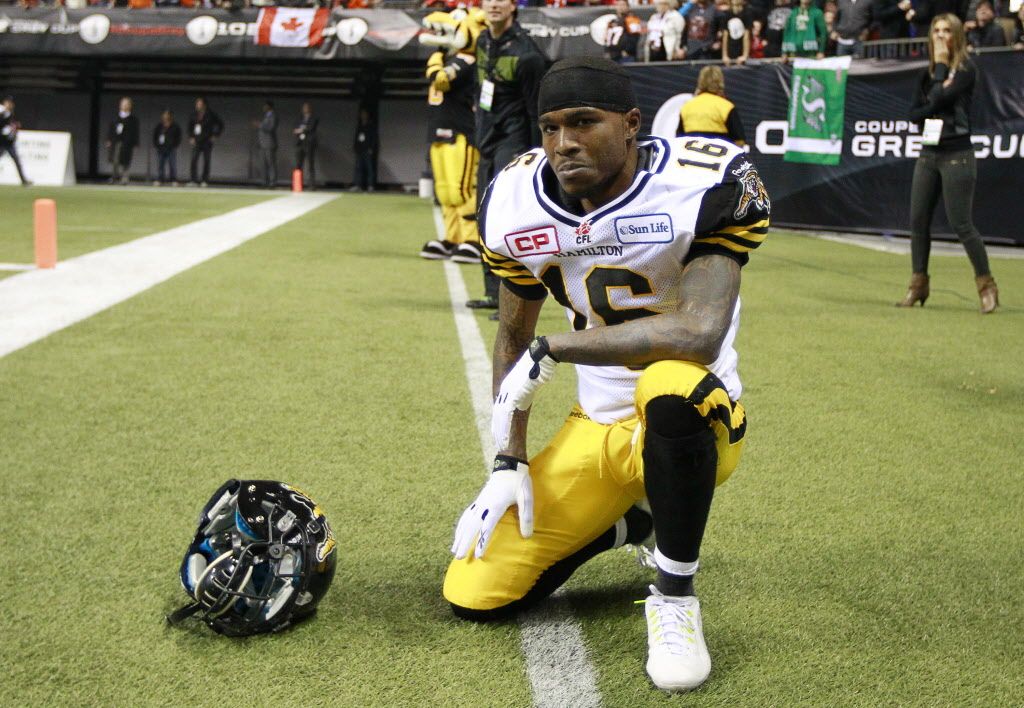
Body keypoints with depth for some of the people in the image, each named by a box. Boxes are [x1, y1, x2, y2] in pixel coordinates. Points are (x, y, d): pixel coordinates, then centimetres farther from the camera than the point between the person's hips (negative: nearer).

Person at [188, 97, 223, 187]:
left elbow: (220, 125, 2)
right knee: (194, 160, -6)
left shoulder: (211, 115, -4)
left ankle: (205, 180, 6)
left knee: (206, 161, 0)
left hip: (207, 142, -4)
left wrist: (215, 136, -2)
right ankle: (193, 179, -3)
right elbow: (190, 126, 22)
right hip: (197, 142, 4)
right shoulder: (195, 115, 8)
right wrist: (191, 137, 11)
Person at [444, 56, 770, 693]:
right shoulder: (519, 202, -5)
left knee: (670, 385, -42)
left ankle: (676, 598, -16)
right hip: (596, 431, 5)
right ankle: (624, 521, 25)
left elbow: (700, 334, -34)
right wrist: (510, 462, 1)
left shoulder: (706, 186, -22)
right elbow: (513, 340, 8)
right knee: (474, 596, -2)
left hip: (691, 426, -5)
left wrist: (550, 352, -26)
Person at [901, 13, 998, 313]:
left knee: (960, 224, -8)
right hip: (928, 153, 7)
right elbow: (914, 112, 8)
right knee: (918, 220, 4)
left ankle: (987, 286, 3)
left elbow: (939, 99, -19)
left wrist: (941, 65, -9)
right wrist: (932, 111, -12)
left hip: (957, 155, -6)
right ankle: (918, 285, 13)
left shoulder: (966, 71, -6)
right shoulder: (929, 73, 13)